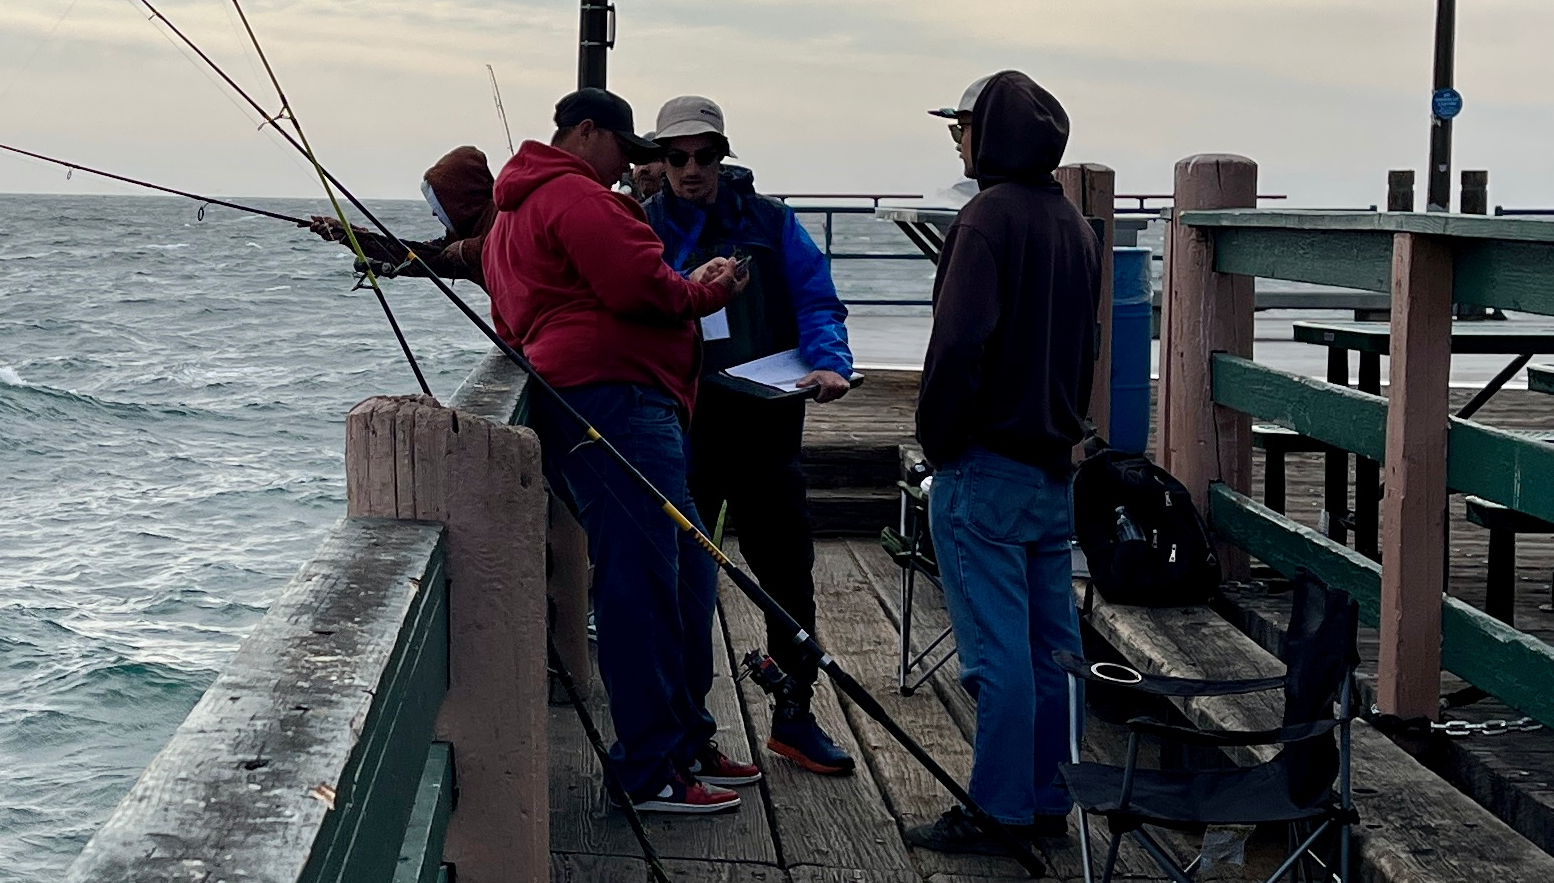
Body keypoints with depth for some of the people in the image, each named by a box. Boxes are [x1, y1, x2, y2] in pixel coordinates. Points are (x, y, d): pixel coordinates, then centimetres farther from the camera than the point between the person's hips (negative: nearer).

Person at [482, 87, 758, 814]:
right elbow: (643, 289, -17)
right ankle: (652, 773, -6)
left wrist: (685, 288, 17)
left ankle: (686, 741, 24)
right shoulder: (577, 196, -8)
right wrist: (704, 292, 2)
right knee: (640, 583, -9)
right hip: (615, 397, -11)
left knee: (686, 569, 15)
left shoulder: (519, 213, 27)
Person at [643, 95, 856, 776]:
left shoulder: (770, 223, 5)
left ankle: (794, 716, 18)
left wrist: (828, 362, -19)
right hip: (677, 429, 0)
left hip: (764, 422, 1)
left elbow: (816, 301, 0)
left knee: (786, 568, 5)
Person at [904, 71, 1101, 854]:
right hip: (1053, 466, 9)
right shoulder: (1074, 225, 14)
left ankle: (997, 810, 1)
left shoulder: (990, 216, -14)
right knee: (1052, 643, 11)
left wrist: (938, 437, -10)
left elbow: (960, 340, -21)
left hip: (986, 466, -9)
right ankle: (1048, 802, 19)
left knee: (996, 649, -4)